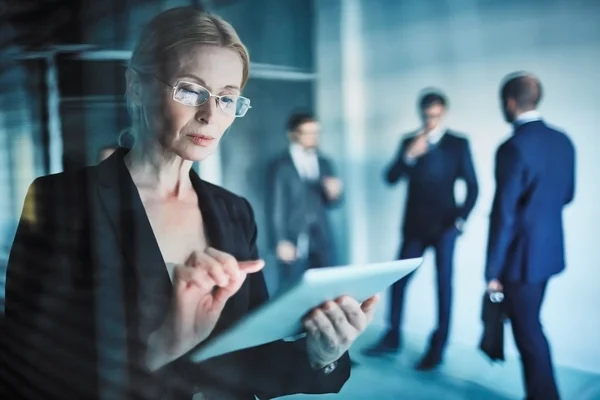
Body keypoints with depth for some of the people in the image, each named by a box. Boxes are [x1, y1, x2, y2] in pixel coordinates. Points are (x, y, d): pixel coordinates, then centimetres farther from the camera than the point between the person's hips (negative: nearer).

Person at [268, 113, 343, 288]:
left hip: (321, 238, 4)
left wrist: (333, 193, -9)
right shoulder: (281, 166, -2)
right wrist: (281, 241, -11)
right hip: (293, 239, -4)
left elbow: (330, 203, 14)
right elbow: (277, 206, -5)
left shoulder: (325, 163, 12)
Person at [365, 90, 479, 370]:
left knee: (443, 284, 0)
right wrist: (410, 155, -15)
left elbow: (472, 186, 1)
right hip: (414, 225, 3)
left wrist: (461, 219, -7)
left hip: (444, 226, -3)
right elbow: (391, 178, -1)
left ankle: (438, 346, 8)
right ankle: (393, 337, 19)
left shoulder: (458, 143, 1)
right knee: (398, 280, 5)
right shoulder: (409, 142, 8)